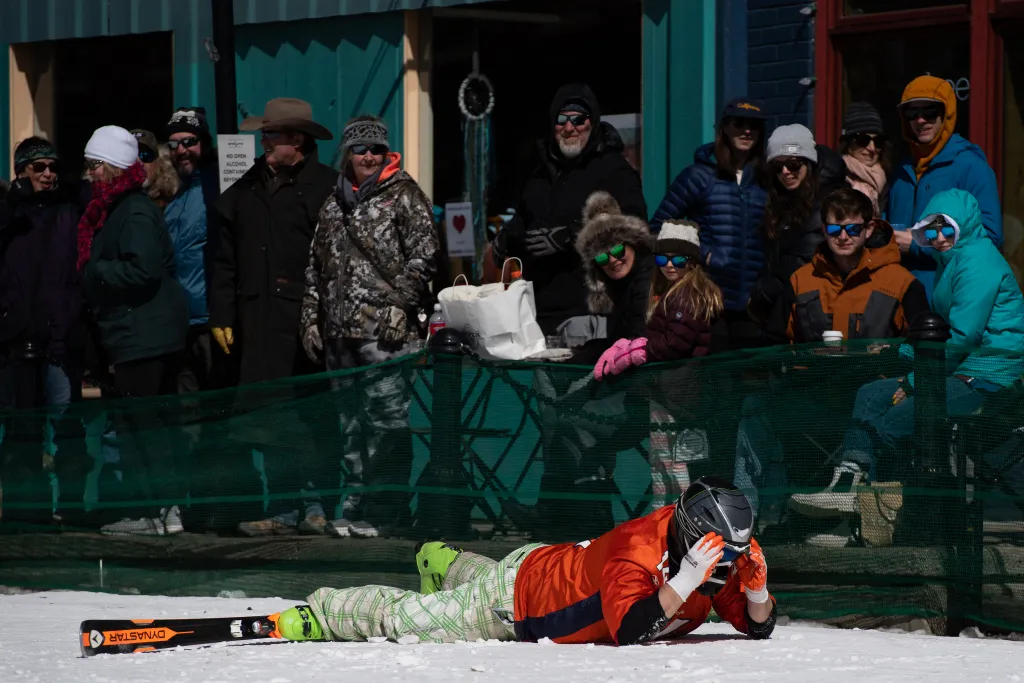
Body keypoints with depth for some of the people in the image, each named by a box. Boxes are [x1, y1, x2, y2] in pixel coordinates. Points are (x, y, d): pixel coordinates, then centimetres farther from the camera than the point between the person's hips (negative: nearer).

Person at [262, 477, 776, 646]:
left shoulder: (726, 554, -20)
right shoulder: (638, 549, -41)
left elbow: (758, 628, -15)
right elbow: (628, 633, -52)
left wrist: (756, 588, -37)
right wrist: (684, 582, -59)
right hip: (517, 593, -7)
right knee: (402, 618, 5)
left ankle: (443, 562, 67)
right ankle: (318, 613, 26)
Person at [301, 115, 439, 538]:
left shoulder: (403, 195, 2)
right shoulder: (333, 206, 19)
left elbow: (424, 252, -6)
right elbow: (316, 269, 23)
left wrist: (401, 304, -13)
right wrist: (311, 321, 17)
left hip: (385, 331, -6)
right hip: (340, 332, 6)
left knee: (387, 417, -8)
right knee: (350, 421, 10)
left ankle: (380, 511, -7)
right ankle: (354, 507, 15)